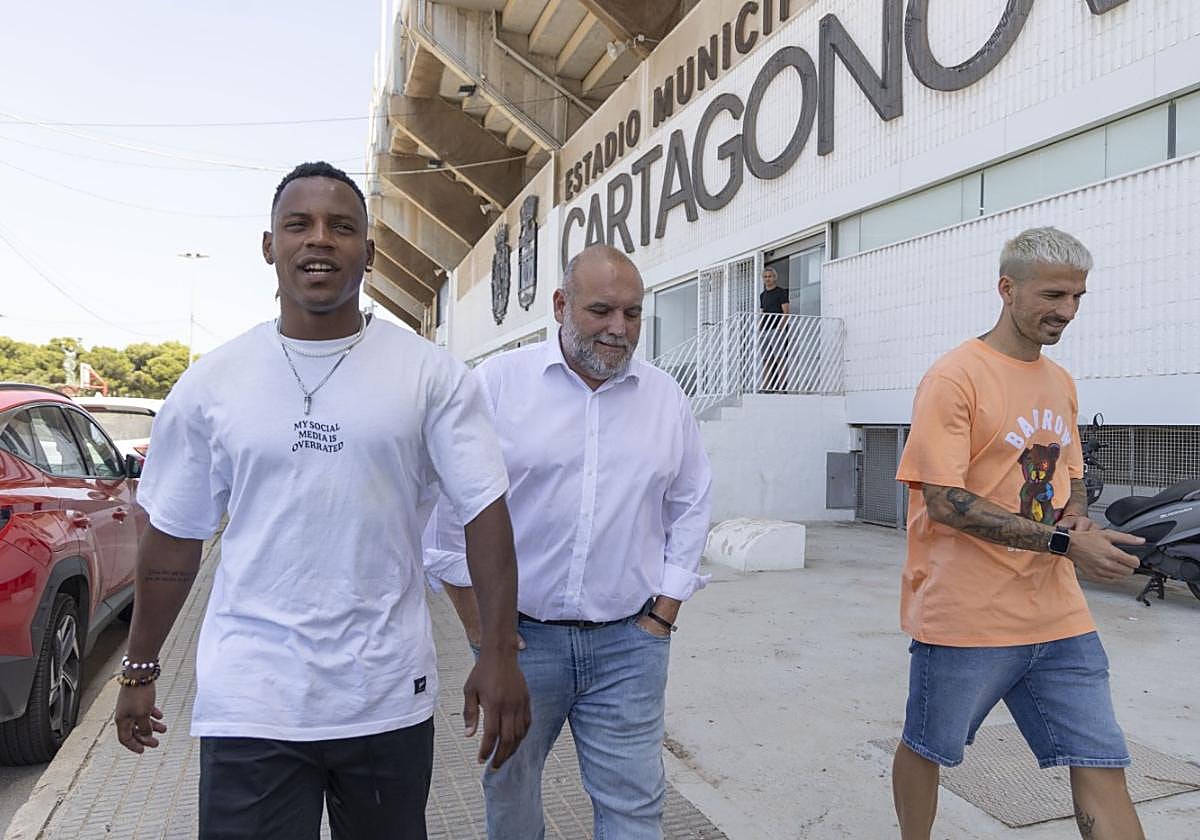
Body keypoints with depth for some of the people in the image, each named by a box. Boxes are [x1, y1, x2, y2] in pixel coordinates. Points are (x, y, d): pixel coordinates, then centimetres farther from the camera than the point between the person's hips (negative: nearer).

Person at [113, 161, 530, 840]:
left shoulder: (431, 375, -5)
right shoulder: (211, 383, 1)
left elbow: (485, 512, -7)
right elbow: (175, 536, 9)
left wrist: (500, 654, -12)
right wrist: (140, 669, 14)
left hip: (390, 697, 0)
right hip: (251, 703, 1)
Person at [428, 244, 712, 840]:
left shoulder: (666, 398, 4)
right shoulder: (498, 382, -6)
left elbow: (690, 506, 12)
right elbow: (446, 505, -5)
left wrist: (665, 612, 6)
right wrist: (477, 621, -5)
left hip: (629, 641, 2)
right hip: (518, 635, -1)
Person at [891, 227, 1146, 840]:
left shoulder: (1061, 383, 10)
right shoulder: (954, 377, -13)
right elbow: (943, 500, -19)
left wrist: (1077, 516, -1)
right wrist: (1064, 542, -20)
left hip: (1059, 616, 6)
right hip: (967, 617, -6)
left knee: (1101, 765, 6)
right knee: (926, 749, 14)